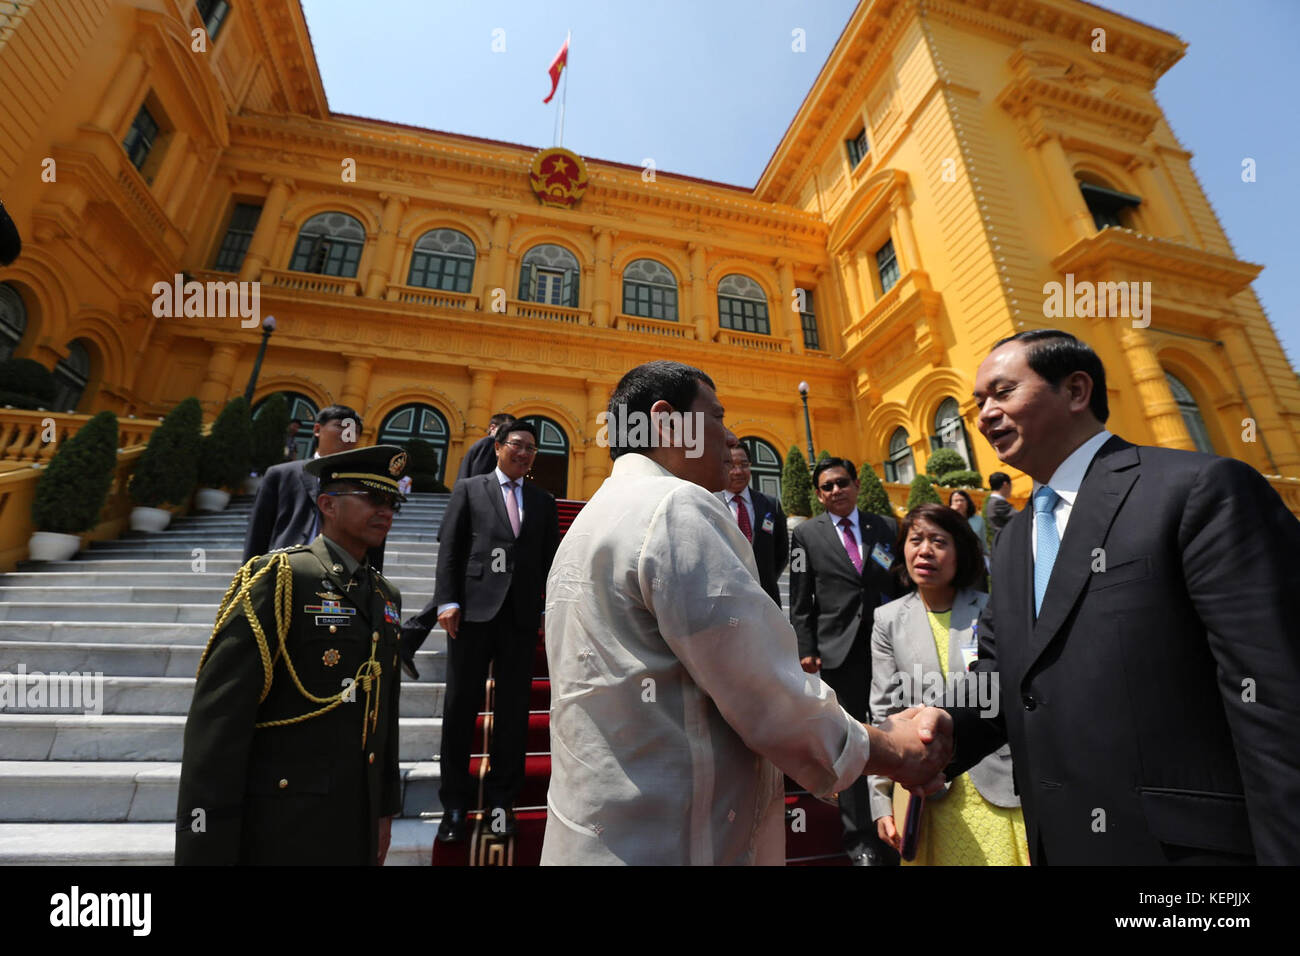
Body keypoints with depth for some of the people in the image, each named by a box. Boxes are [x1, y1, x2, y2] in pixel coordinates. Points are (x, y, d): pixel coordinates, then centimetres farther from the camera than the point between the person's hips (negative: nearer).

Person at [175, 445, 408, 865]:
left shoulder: (385, 596, 5)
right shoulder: (275, 579, -15)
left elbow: (383, 711, 10)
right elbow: (217, 718, -18)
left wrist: (385, 807, 12)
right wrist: (206, 850, -18)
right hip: (280, 829, -6)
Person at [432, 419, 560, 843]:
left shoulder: (543, 501, 14)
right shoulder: (469, 489, 9)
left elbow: (551, 558, 10)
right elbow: (449, 548, 3)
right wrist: (447, 600, -7)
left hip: (522, 614, 2)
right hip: (474, 609, -1)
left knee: (513, 710, 9)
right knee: (460, 706, 8)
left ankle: (501, 801, 25)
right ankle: (455, 804, 25)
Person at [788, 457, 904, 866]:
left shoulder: (885, 527, 8)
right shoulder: (806, 534, 1)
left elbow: (902, 583, 8)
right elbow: (800, 601, 1)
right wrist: (806, 649, -5)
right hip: (840, 649, -2)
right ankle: (860, 840, 23)